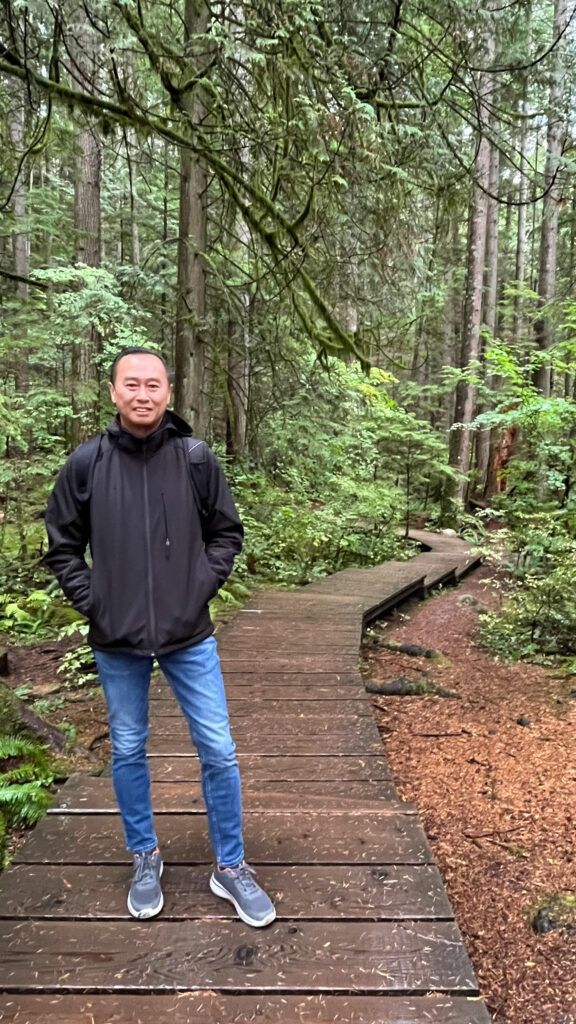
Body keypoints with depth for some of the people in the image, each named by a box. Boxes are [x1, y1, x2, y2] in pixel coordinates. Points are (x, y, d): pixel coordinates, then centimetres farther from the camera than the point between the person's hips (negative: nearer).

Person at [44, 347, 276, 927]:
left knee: (218, 752, 5)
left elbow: (226, 531, 6)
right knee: (128, 752, 15)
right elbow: (62, 546, 4)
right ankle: (145, 858, 38)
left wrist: (204, 585, -5)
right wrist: (91, 602, -5)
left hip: (189, 636, 0)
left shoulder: (196, 459, -5)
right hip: (116, 642, 1)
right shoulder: (86, 463, -5)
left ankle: (229, 868, 26)